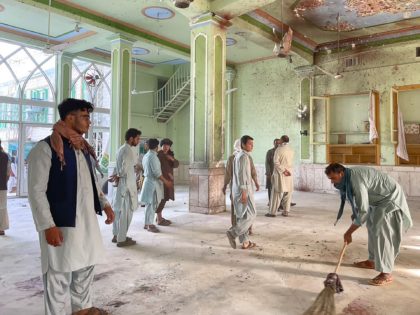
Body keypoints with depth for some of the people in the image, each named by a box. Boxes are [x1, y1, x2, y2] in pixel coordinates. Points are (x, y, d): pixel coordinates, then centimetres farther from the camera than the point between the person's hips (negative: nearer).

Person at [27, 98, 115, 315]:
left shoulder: (83, 148, 11)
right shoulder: (45, 148, -14)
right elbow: (36, 191, -16)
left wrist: (104, 204, 11)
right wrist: (48, 226, -20)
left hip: (87, 220, 8)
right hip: (62, 224, -8)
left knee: (86, 266, 21)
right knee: (59, 275, 4)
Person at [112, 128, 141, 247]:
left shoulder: (121, 149, 13)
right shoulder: (128, 150, -18)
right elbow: (124, 169, -22)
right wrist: (119, 176, -5)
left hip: (121, 184, 10)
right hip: (127, 185, -10)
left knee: (119, 210, 15)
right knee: (126, 212, -2)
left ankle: (116, 235, 25)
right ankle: (121, 239, 4)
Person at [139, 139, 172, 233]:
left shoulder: (146, 156, 11)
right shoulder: (153, 156, -18)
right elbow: (157, 173, -21)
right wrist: (166, 181, -14)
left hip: (148, 180, 10)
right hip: (153, 182, -10)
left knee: (150, 204, 15)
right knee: (152, 204, -3)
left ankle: (147, 223, 21)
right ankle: (149, 225, 3)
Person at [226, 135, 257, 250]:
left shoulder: (238, 156, 16)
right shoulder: (244, 156, -14)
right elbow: (241, 175, -21)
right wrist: (243, 192, -23)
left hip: (237, 190, 10)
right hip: (243, 190, -10)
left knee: (242, 216, 10)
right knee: (251, 214, -3)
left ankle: (245, 242, 14)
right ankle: (233, 232, -6)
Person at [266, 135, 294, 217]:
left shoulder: (279, 149, -9)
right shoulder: (291, 150, 6)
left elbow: (276, 162, -16)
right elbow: (290, 162, 14)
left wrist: (283, 170, -13)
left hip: (280, 174, -5)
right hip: (289, 174, 5)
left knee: (277, 193, -1)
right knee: (288, 193, 8)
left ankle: (272, 212, 1)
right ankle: (286, 211, 10)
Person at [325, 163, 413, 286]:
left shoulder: (356, 178, -30)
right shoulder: (348, 178, -1)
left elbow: (363, 210, -30)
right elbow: (358, 203, 14)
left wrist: (349, 232, -23)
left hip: (390, 199, -10)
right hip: (379, 199, 10)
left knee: (381, 233, -15)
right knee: (373, 227, 17)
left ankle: (386, 274, -10)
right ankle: (372, 261, 30)